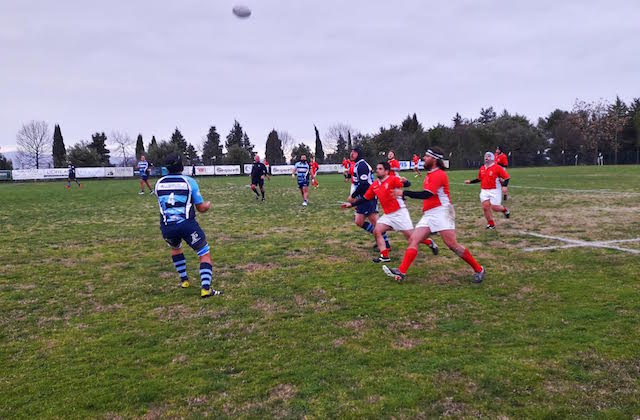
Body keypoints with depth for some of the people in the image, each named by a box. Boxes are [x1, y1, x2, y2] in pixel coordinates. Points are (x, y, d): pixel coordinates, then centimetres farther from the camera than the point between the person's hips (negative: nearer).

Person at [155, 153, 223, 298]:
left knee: (175, 248, 34)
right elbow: (201, 208, 3)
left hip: (166, 227, 4)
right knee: (205, 254, 6)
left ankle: (184, 280, 36)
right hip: (187, 225, -4)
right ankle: (205, 288, -8)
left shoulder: (159, 183, 10)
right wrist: (208, 205, 26)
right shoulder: (189, 181, -1)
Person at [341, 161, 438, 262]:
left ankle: (430, 243, 23)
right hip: (387, 215, 7)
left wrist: (404, 181, -48)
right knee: (377, 231, -7)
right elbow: (365, 198, 13)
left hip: (399, 212, -6)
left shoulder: (393, 179, -13)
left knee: (411, 236, -3)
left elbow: (407, 185, -26)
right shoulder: (374, 185, 6)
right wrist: (351, 204, 9)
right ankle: (384, 256, -1)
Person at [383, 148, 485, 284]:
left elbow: (426, 194, -22)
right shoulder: (430, 174, 17)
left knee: (452, 244, -10)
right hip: (428, 215, 9)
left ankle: (478, 269, 6)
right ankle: (401, 272, -8)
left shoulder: (439, 174, -12)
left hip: (441, 212, -9)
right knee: (413, 240, -3)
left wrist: (405, 193, -20)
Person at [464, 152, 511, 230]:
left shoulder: (497, 168, -9)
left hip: (494, 191, -5)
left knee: (495, 207, -5)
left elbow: (506, 177, -8)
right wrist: (470, 181, 15)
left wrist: (504, 185, -23)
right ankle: (491, 224, 12)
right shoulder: (482, 168, 9)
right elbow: (479, 179, 23)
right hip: (484, 191, 5)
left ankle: (504, 210, 30)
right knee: (485, 207, -2)